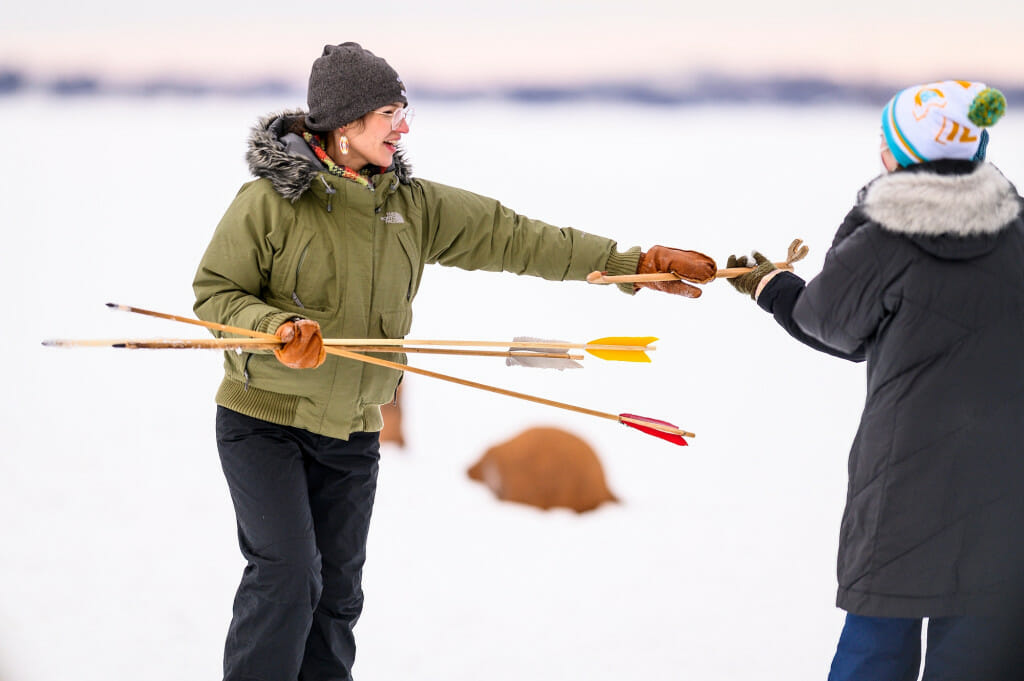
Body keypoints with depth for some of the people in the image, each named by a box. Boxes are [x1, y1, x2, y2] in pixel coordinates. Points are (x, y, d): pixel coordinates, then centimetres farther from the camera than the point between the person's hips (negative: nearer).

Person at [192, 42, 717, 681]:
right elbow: (216, 294, -8)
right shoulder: (270, 201, -11)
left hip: (351, 434, 6)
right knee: (287, 577, -16)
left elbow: (510, 237, 5)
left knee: (337, 591, 10)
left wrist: (633, 263, 2)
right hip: (266, 419, -6)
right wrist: (276, 329, -29)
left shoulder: (413, 203, 4)